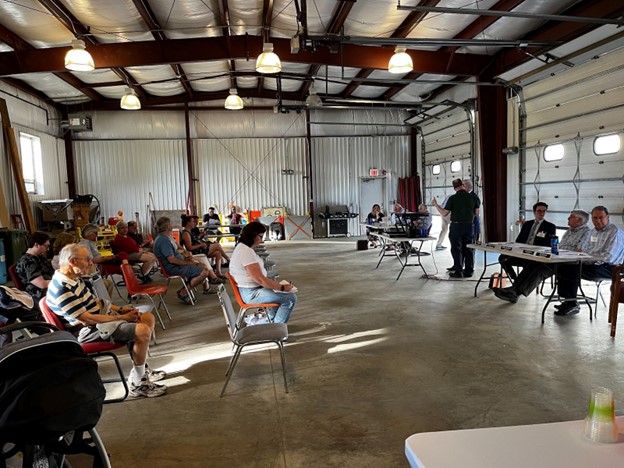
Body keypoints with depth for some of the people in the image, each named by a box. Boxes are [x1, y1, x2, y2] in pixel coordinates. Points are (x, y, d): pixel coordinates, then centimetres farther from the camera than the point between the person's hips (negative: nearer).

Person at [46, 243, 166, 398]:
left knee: (148, 318, 10)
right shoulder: (62, 289, -25)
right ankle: (138, 383, -13)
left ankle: (140, 369, 19)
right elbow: (87, 319, -25)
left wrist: (120, 309, 4)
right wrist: (121, 318, -18)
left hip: (100, 316, 11)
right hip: (88, 330, -11)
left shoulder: (74, 278, 7)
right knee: (142, 331, -28)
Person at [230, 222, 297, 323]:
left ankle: (272, 320, 29)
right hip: (252, 293, -11)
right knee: (291, 297, -13)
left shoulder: (241, 247, 10)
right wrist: (282, 287, -16)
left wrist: (278, 284, 9)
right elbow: (260, 280, -26)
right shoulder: (247, 252, -24)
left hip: (251, 289, 11)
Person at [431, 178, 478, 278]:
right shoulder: (472, 197, 2)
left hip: (456, 226, -4)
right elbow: (476, 212, 10)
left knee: (456, 249, 3)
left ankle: (458, 272, 3)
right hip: (468, 225, 4)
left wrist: (436, 204, 5)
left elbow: (444, 213, -7)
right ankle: (469, 270, 14)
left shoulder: (452, 198, -10)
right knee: (468, 248, 10)